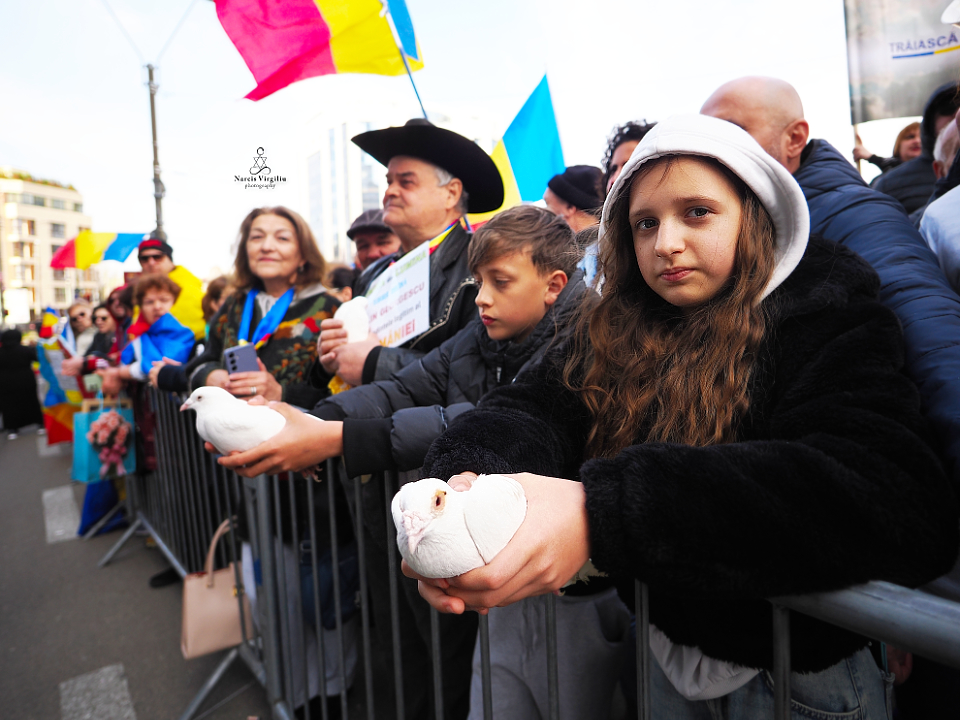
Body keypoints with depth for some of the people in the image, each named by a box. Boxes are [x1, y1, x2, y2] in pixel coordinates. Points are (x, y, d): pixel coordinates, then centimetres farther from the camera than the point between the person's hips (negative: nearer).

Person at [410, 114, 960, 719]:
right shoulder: (618, 334, -1)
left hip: (799, 664, -3)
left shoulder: (832, 324, -15)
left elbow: (883, 497, -32)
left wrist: (602, 511, -43)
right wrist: (471, 476, -38)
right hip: (666, 648, 4)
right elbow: (533, 404, -14)